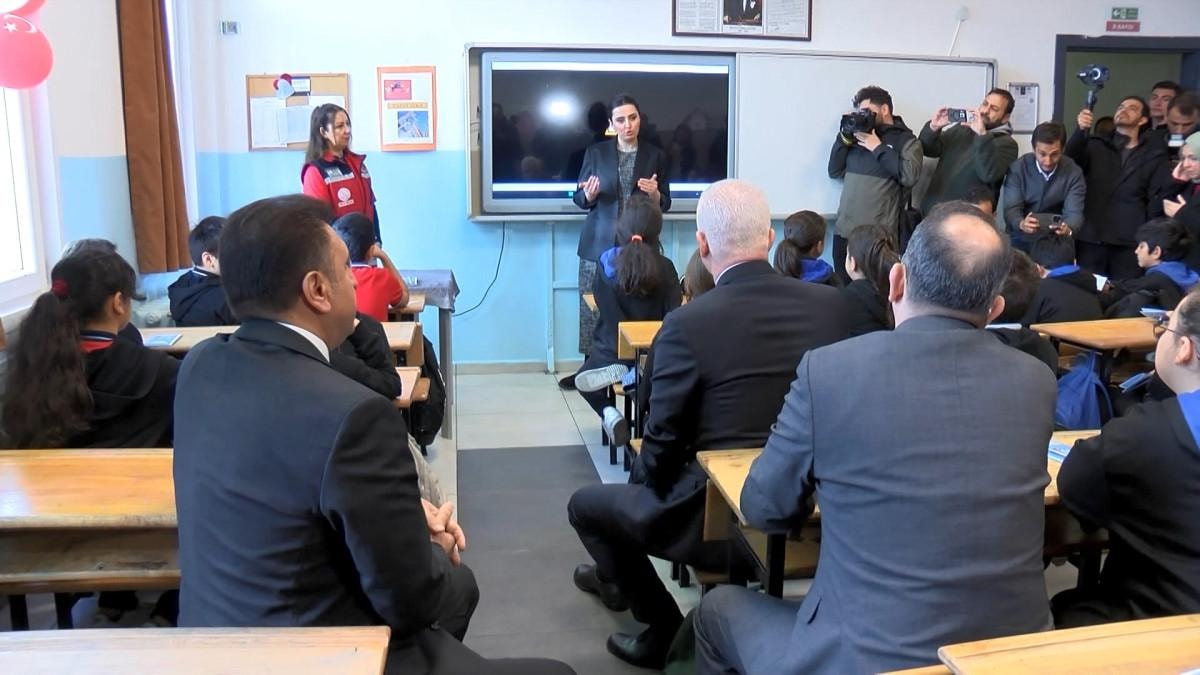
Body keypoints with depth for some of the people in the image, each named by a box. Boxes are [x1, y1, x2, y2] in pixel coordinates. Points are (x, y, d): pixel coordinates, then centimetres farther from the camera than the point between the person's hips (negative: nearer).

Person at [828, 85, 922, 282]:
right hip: (844, 232, 5)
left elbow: (910, 176, -14)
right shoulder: (858, 137, 16)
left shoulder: (906, 140, 2)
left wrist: (878, 147, -10)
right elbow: (835, 172, 14)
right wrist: (845, 138, 3)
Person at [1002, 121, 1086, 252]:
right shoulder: (1018, 168, -10)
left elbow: (1074, 212, -15)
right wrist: (1021, 224, -40)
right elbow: (1011, 209, -17)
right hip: (1021, 240, -1)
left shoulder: (1074, 173, -7)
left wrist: (1067, 228, -39)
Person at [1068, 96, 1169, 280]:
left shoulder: (1155, 153, 12)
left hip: (1131, 240, 0)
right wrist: (1081, 130, -27)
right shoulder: (1096, 145, 13)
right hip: (1091, 236, 1)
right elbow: (1071, 160, -9)